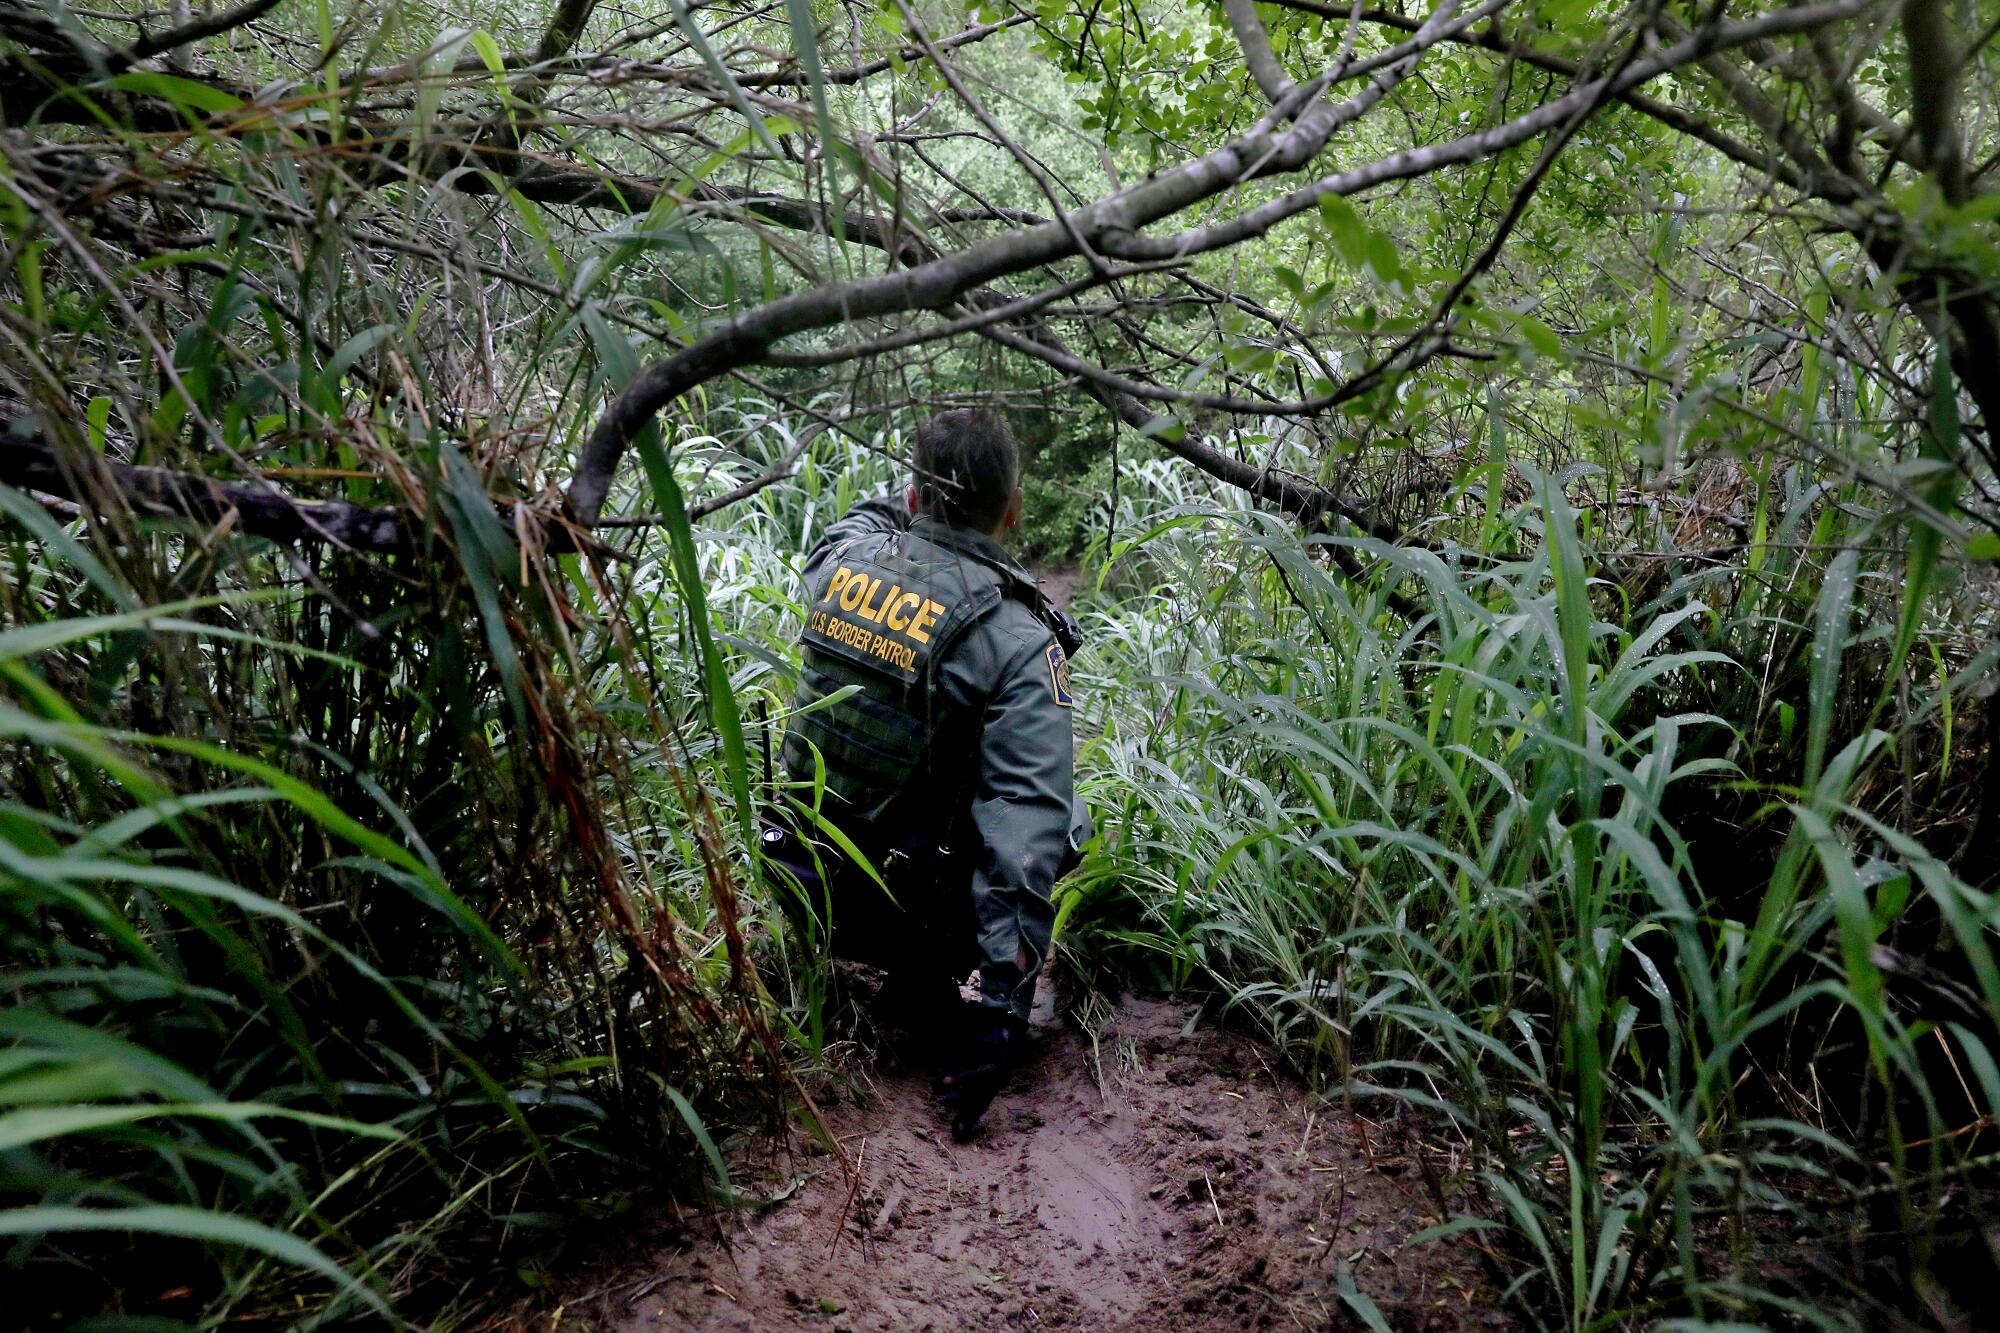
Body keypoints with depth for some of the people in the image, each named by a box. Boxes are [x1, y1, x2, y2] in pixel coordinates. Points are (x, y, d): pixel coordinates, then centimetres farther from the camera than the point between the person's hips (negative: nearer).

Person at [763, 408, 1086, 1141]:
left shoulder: (841, 555, -8)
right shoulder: (1018, 641, -21)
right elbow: (1026, 821, -26)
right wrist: (1002, 1000, -25)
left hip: (806, 884, 5)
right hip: (908, 908, -5)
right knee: (1051, 827, 18)